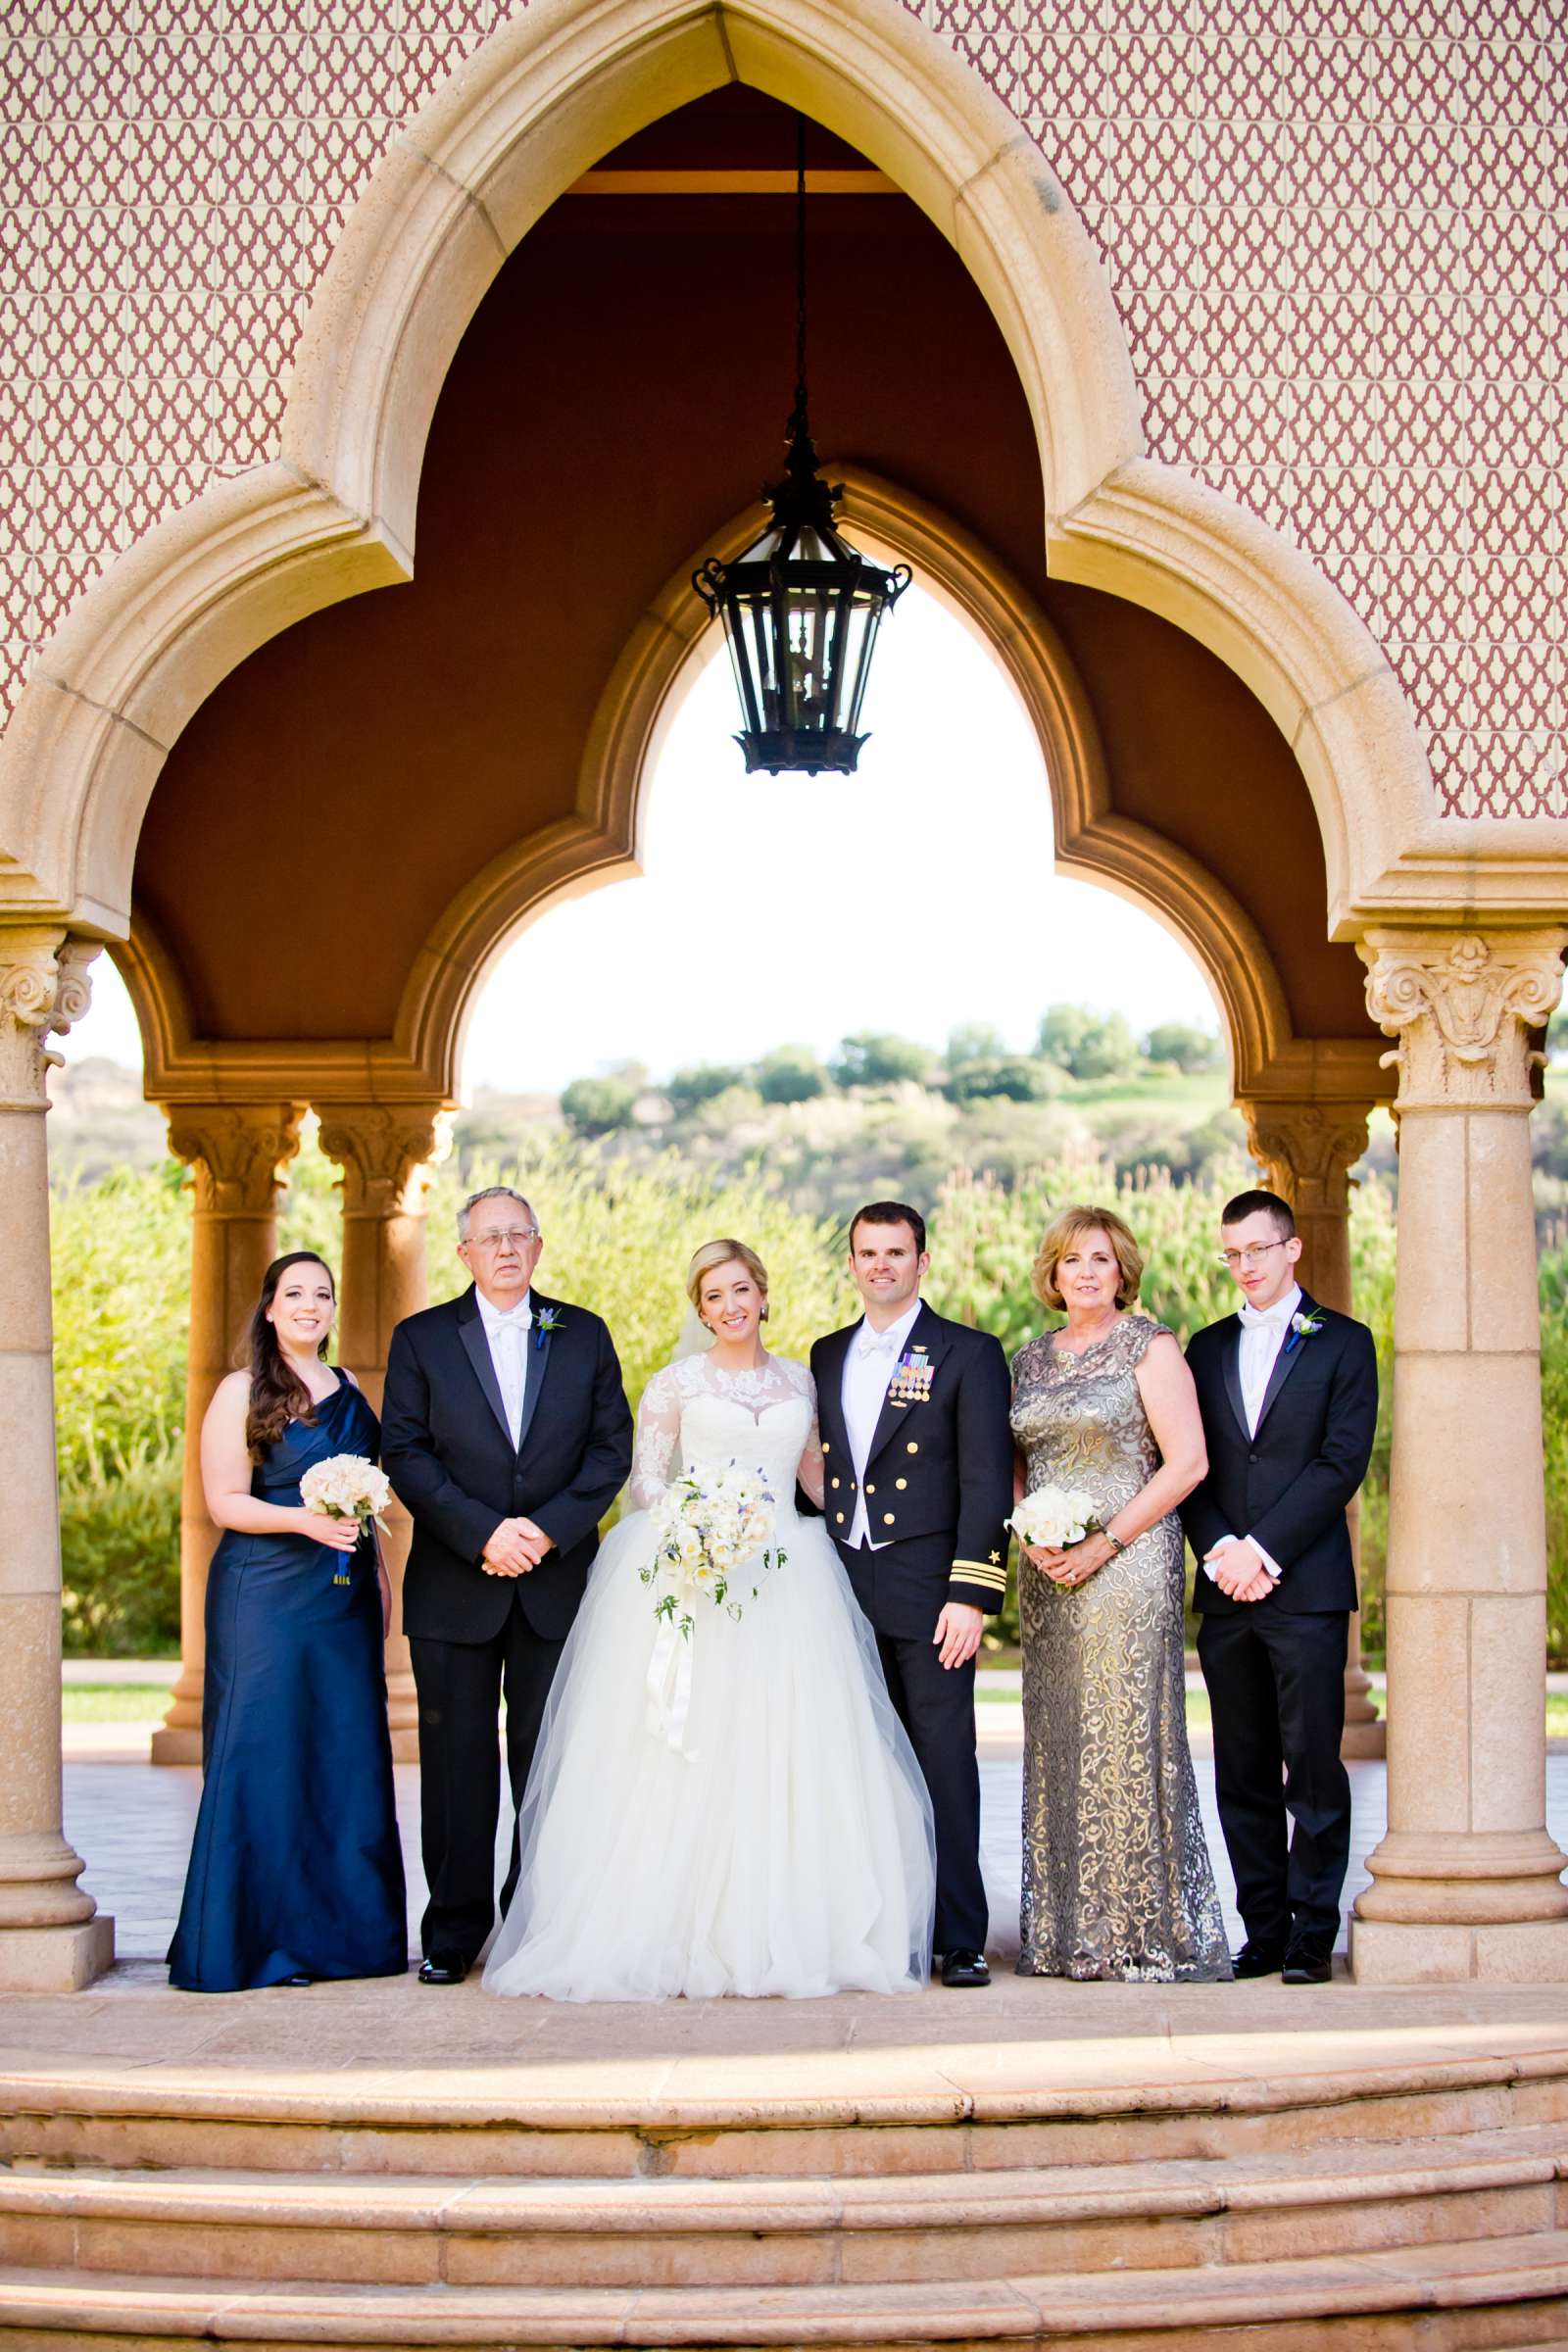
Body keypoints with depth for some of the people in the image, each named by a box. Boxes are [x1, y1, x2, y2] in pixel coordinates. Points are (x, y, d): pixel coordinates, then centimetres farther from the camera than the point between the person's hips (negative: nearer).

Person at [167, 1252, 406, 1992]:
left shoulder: (349, 1391, 14)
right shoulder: (241, 1394, -3)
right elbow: (224, 1502, -8)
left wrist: (380, 1574, 14)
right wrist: (304, 1521, -20)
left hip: (345, 1600, 6)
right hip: (266, 1597, -5)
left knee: (347, 1757, 5)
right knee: (263, 1758, -5)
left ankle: (339, 1931, 13)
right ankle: (258, 1939, 0)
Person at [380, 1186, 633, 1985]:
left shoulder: (583, 1336, 8)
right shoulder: (421, 1340, 4)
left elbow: (611, 1448, 3)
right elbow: (405, 1455, -3)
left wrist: (548, 1529, -10)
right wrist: (483, 1531, -14)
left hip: (556, 1583, 1)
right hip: (454, 1586, -1)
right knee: (457, 1761, 2)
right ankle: (454, 1932, 10)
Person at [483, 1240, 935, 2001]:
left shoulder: (798, 1380, 15)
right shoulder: (675, 1384, 6)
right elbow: (643, 1484, 3)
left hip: (783, 1586, 3)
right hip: (686, 1580, -3)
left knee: (782, 1759, -2)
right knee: (688, 1760, -7)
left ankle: (781, 1934, 3)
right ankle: (680, 1934, -4)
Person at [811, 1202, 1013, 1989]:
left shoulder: (968, 1355, 0)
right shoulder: (827, 1356, 16)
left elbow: (987, 1482, -5)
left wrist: (970, 1596, -12)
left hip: (928, 1592, -4)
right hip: (843, 1591, 5)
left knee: (944, 1764, -5)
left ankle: (960, 1938, -1)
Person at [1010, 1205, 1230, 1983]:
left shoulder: (1149, 1347, -4)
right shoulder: (1029, 1361, 13)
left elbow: (1186, 1462, -10)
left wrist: (1104, 1543, -14)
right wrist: (1030, 1534, -2)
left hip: (1130, 1562, -6)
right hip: (1050, 1571, 6)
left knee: (1128, 1735, -7)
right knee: (1058, 1739, 5)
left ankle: (1148, 1935, 0)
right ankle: (1069, 1932, 10)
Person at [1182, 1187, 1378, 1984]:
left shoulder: (1343, 1343, 3)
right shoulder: (1207, 1348, 15)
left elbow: (1343, 1461, -7)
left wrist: (1263, 1550, -13)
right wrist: (1220, 1550, -8)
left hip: (1307, 1588, -4)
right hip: (1225, 1590, 4)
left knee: (1313, 1766, -4)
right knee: (1243, 1772, 6)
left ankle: (1312, 1931, 2)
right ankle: (1263, 1929, 11)